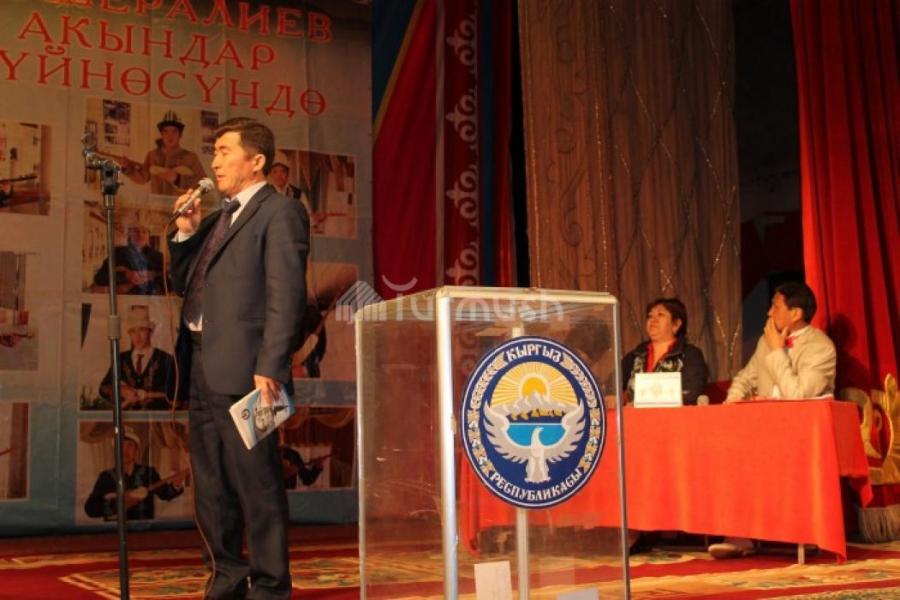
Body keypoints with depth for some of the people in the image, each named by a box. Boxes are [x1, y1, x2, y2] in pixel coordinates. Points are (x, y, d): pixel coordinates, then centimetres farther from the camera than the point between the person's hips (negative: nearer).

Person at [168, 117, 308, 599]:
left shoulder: (279, 211, -5)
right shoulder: (218, 220, 21)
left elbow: (286, 297, -14)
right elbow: (183, 285, 23)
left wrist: (270, 369, -22)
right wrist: (186, 233, 9)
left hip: (242, 369, -9)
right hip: (203, 369, 9)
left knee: (256, 485, -5)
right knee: (211, 488, 15)